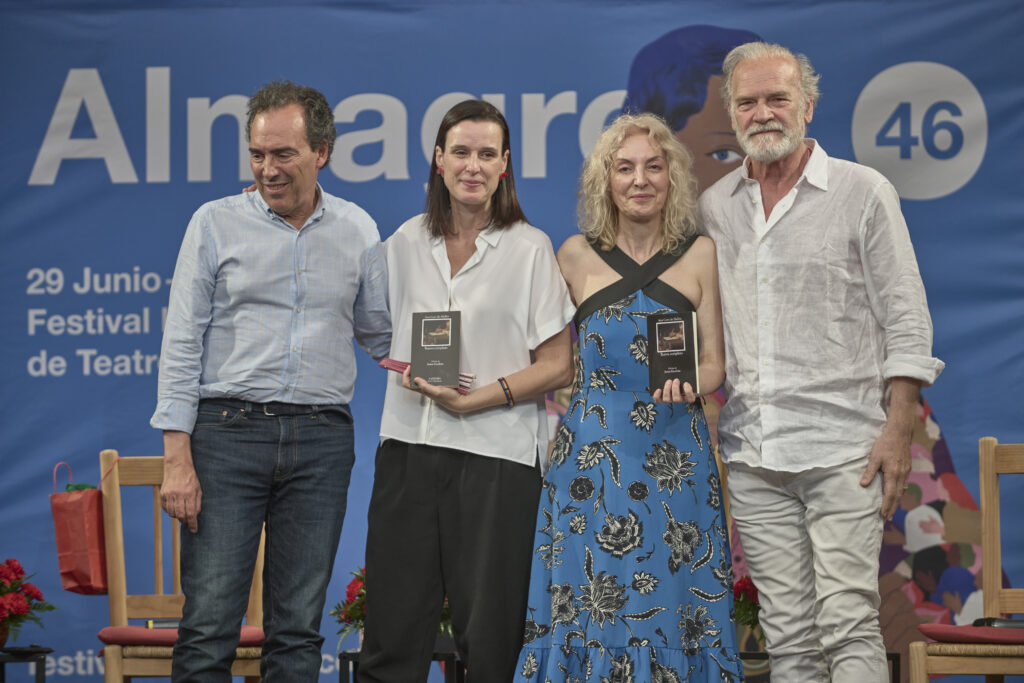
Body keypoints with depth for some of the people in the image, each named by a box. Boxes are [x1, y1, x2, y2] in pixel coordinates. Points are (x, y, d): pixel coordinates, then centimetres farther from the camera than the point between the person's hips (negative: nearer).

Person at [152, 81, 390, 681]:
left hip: (321, 440, 2)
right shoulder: (217, 223, 3)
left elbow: (381, 335, 19)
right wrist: (178, 459, -7)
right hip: (229, 433, -2)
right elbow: (182, 344, 1)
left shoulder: (358, 231, 10)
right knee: (210, 621, -7)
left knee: (299, 628, 5)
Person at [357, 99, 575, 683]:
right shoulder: (407, 243, 11)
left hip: (496, 455, -3)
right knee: (394, 620, 2)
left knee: (486, 636, 1)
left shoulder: (530, 249, 0)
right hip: (409, 444, 3)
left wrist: (477, 398, -12)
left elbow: (558, 367, -3)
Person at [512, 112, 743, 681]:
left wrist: (687, 383, -14)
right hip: (592, 455, 0)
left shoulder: (700, 255, 6)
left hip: (675, 457, 0)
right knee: (589, 604, -2)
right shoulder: (576, 256, 6)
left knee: (671, 603, -1)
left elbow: (715, 362, 6)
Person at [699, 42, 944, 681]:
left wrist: (898, 430, -8)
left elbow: (907, 322, -1)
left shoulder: (864, 192, 1)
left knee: (849, 624, -9)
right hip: (752, 456, 4)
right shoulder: (714, 206, 12)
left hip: (844, 450, -4)